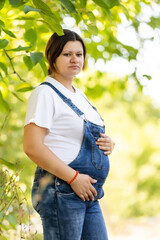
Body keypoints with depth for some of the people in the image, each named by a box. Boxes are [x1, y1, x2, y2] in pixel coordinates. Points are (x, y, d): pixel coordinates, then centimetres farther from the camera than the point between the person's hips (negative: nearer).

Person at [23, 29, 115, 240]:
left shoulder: (79, 96, 19)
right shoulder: (45, 94, -8)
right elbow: (32, 147, -18)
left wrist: (108, 144, 6)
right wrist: (73, 177, -20)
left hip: (88, 195, 9)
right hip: (61, 192, -9)